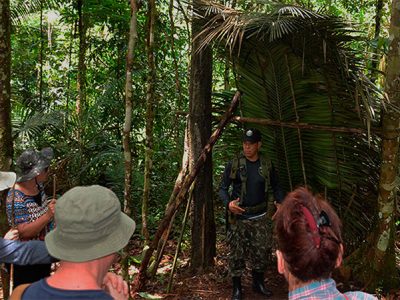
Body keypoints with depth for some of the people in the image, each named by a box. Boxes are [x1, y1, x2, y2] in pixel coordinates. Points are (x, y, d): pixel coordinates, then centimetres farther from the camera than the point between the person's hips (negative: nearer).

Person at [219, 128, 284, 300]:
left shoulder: (267, 166, 3)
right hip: (238, 217, -2)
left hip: (259, 217, 2)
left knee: (261, 251, 7)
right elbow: (223, 188, -2)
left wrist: (280, 202, -4)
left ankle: (258, 283, 28)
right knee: (237, 253, 1)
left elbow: (275, 187, 13)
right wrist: (228, 203, -21)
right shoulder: (233, 165, -5)